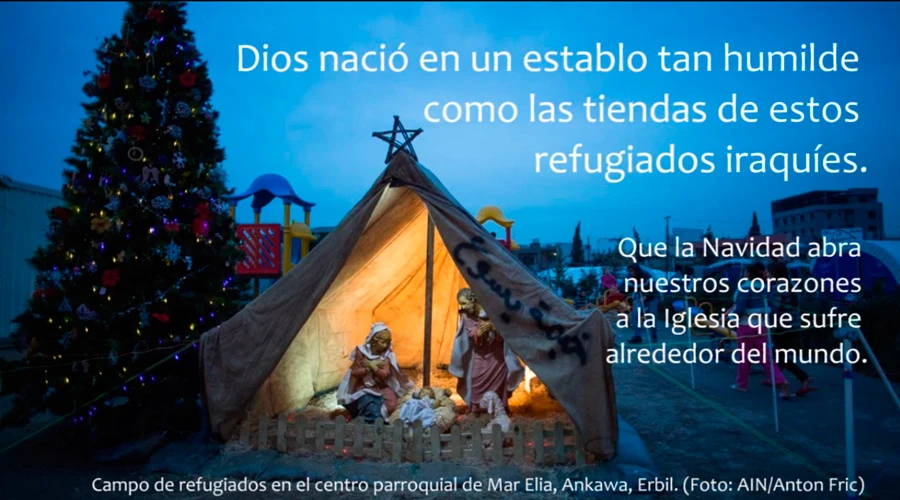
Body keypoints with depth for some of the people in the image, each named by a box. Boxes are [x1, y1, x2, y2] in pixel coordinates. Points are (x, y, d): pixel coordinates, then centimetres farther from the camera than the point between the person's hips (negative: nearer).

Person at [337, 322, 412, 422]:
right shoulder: (361, 351, -7)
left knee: (390, 404, -26)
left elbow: (385, 374, -11)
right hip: (364, 387, -2)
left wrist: (371, 365, -20)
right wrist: (375, 366, -17)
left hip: (381, 387, 2)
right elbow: (355, 372, -11)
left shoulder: (387, 354, -3)